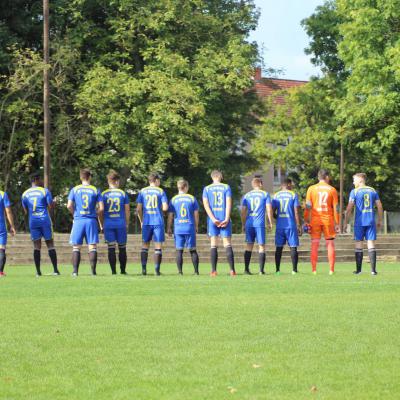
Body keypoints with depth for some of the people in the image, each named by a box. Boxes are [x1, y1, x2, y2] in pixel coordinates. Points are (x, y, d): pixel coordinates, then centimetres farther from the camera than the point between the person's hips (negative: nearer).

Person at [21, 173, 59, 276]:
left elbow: (25, 211, 12)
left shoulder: (25, 194, 8)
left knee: (36, 246, 5)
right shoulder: (45, 191, -3)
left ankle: (38, 271, -1)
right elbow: (51, 206, -5)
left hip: (33, 221, 3)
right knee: (50, 244, 4)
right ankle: (55, 270, 1)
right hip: (45, 220, -3)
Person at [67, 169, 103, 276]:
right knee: (92, 247, 1)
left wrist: (75, 213, 12)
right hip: (91, 220, 0)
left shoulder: (75, 190, 2)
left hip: (78, 220, 0)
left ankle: (75, 271, -2)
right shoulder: (95, 190, 3)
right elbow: (101, 208, -2)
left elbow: (69, 206, -6)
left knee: (76, 247, 4)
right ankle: (93, 271, -5)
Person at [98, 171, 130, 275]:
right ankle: (123, 270, 10)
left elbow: (100, 211, 1)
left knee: (111, 248, 2)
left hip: (108, 224, 0)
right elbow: (127, 210, 3)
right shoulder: (123, 194, 2)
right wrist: (127, 223, 14)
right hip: (121, 223, 0)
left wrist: (101, 225, 11)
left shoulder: (104, 194, 2)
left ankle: (113, 270, -2)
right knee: (122, 248, 9)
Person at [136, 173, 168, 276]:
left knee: (145, 245, 10)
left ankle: (144, 268, 1)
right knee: (158, 246, 2)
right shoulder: (161, 191, 0)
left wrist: (141, 221, 14)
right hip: (158, 222, -2)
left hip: (146, 222, 2)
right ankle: (157, 269, -3)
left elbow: (138, 209, 2)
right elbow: (165, 208, -7)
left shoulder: (142, 191, 6)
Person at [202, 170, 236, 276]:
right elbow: (229, 203, -5)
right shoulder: (226, 187, 5)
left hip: (213, 220, 1)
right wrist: (226, 219, -11)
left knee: (214, 245, 2)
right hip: (224, 220, -1)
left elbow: (206, 204, -4)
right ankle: (232, 270, -7)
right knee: (228, 244, 1)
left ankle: (214, 271, -4)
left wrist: (213, 219, -11)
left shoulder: (207, 189, 7)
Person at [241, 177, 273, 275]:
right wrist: (270, 223, 6)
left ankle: (246, 269, 6)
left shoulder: (246, 195, 12)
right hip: (260, 224, -3)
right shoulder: (265, 194, 3)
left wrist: (243, 225, 17)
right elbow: (269, 209, -2)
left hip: (249, 223, 3)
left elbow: (243, 211, 11)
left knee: (249, 245, 10)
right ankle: (261, 270, -3)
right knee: (261, 246, 2)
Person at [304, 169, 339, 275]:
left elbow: (308, 206, -1)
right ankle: (331, 270, 0)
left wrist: (306, 221, 4)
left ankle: (314, 270, -3)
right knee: (330, 244, 5)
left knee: (314, 245, 2)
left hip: (315, 220, 0)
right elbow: (336, 207, 2)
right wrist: (337, 223, 6)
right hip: (328, 220, 0)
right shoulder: (332, 190, 3)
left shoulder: (311, 189, 2)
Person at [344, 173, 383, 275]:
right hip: (371, 222, 2)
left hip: (359, 222, -2)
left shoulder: (354, 192, -2)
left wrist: (346, 222, 0)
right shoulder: (373, 191, 9)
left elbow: (349, 208, -7)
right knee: (371, 244, 1)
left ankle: (358, 269, 7)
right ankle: (373, 269, -6)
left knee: (359, 244, 5)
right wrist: (379, 221, 16)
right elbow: (380, 207, 8)